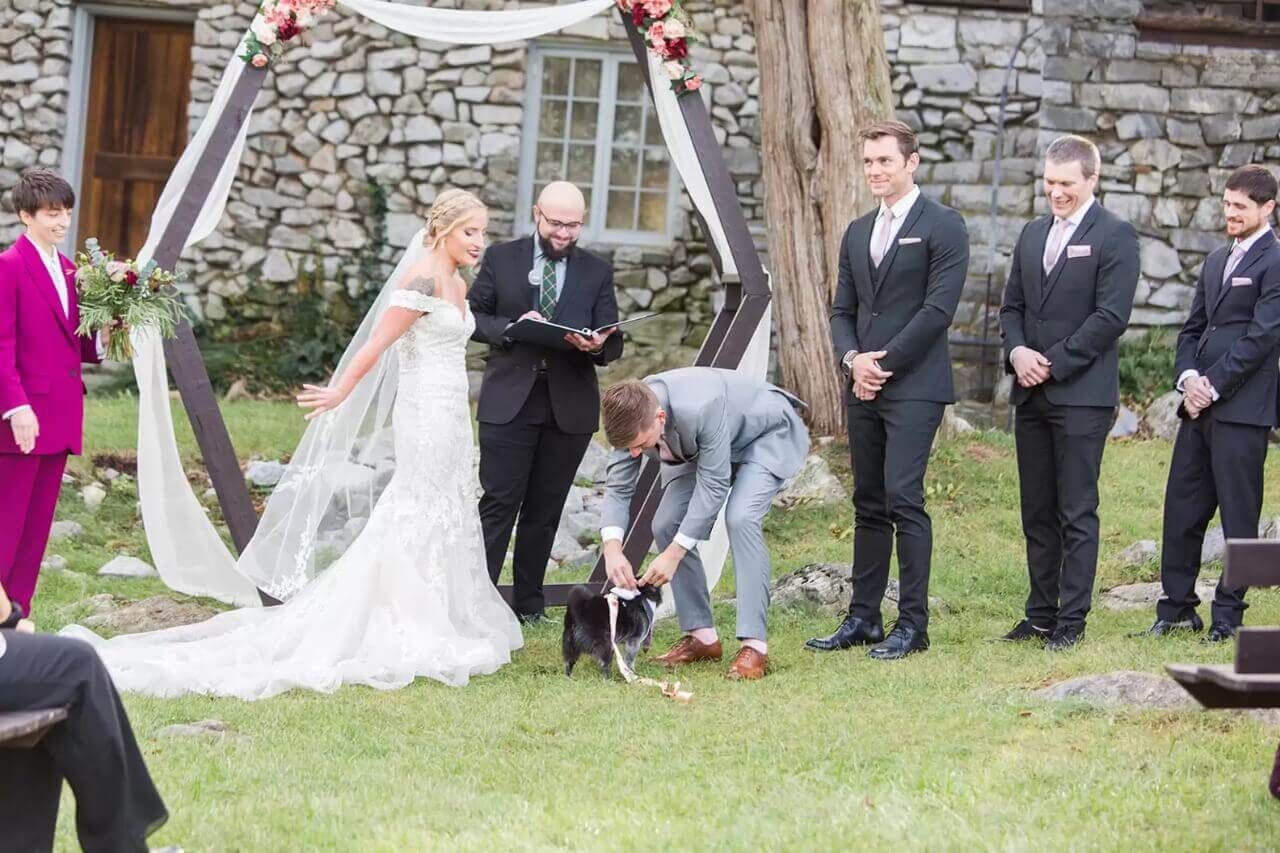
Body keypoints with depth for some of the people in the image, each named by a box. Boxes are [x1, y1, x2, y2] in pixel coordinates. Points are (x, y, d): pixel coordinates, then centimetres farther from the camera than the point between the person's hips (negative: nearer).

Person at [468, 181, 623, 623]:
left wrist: (597, 345, -18)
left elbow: (612, 342, 6)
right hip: (510, 400, -2)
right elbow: (474, 317, 5)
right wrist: (510, 328, -15)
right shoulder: (501, 259, 5)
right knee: (500, 502, -8)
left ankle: (529, 603, 16)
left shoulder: (597, 272, 9)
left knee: (545, 509, 8)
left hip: (569, 406, 2)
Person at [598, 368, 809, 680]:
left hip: (768, 435, -7)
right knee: (665, 525, -6)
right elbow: (618, 487, -16)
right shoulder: (632, 418, -23)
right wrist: (612, 548, -33)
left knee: (741, 518, -29)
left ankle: (754, 644, -27)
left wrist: (675, 553, -35)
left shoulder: (702, 408, -43)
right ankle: (701, 636, 5)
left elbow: (713, 484, -35)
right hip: (702, 445, 7)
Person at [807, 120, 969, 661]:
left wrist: (883, 363, -11)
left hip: (914, 387, -7)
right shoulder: (857, 234, 18)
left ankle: (913, 623, -9)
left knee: (903, 498, -12)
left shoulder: (942, 227, -4)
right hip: (863, 389, 7)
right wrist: (852, 359, -2)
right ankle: (863, 618, 11)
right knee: (868, 504, 8)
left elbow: (938, 309, -11)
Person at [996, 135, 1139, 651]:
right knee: (1037, 511, 9)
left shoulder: (1114, 236, -5)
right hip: (1031, 394, 7)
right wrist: (1017, 351, -2)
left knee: (1076, 512, -5)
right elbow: (1012, 305, 19)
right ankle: (1041, 614, 15)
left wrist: (1052, 362, -13)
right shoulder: (1033, 235, 17)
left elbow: (1111, 316, -12)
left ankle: (1071, 622, -2)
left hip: (1082, 392, -7)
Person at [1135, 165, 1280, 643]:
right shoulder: (1216, 261, 19)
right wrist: (1188, 378, 1)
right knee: (1182, 508, 8)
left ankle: (1228, 616, 5)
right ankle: (1177, 609, 16)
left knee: (1238, 514, -1)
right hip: (1199, 405, 8)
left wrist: (1213, 386, -13)